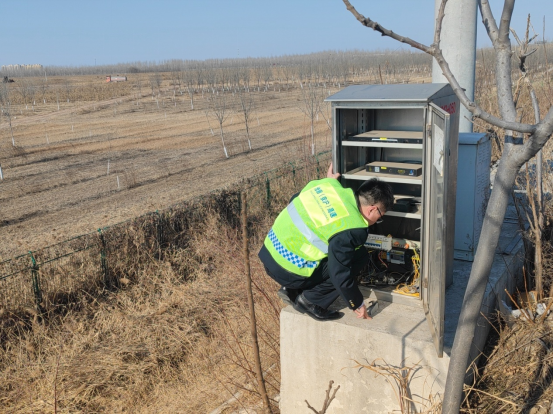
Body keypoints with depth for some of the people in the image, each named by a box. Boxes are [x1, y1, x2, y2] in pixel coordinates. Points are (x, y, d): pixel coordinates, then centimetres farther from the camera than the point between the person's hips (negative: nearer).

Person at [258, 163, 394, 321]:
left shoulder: (329, 184, 2)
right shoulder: (351, 230, -19)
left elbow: (294, 199, 20)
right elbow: (340, 275, -17)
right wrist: (357, 305, 0)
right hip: (289, 271, -8)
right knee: (359, 257, -3)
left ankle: (291, 290, 17)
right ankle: (311, 300, 1)